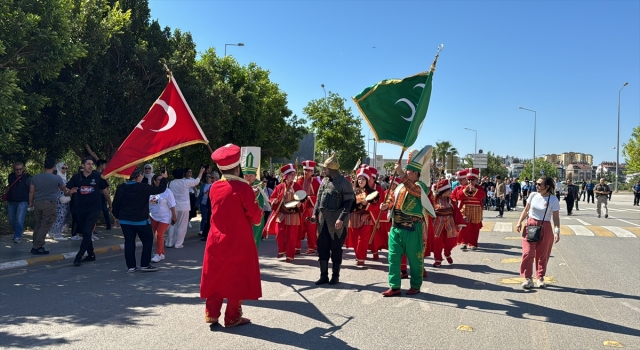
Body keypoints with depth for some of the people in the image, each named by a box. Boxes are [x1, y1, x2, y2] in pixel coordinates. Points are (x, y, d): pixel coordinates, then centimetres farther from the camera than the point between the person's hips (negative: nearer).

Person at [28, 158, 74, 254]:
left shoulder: (35, 177, 5)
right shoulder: (57, 178, -6)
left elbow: (31, 191, 8)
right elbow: (64, 189, 12)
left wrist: (30, 203, 20)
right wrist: (69, 192, 34)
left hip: (37, 203, 5)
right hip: (50, 204, -5)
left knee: (37, 225, 15)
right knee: (45, 226, -2)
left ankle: (36, 245, 20)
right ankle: (37, 247, -4)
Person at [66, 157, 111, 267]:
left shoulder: (98, 176, -6)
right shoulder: (76, 177, 0)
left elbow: (105, 191, 3)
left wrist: (110, 205, 8)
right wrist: (70, 191, -19)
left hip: (94, 209, -4)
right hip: (81, 209, 4)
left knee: (87, 232, -11)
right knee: (85, 233, 13)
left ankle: (78, 257, -7)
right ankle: (91, 255, 27)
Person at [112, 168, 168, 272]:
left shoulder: (121, 188, -1)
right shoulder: (143, 187, -14)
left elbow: (116, 204, 3)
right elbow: (160, 189, -6)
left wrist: (117, 216, 16)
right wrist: (164, 179, 11)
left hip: (125, 220, 5)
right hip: (141, 220, -5)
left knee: (129, 243, 9)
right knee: (147, 241, 8)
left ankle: (131, 266, 11)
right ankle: (145, 265, 8)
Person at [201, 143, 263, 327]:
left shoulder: (214, 187, 2)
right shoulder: (243, 187, -16)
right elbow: (255, 216, -14)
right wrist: (258, 216, 9)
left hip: (217, 240, 5)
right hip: (239, 242, -5)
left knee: (216, 276, 15)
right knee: (237, 278, 7)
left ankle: (211, 314, 19)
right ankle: (233, 317, 14)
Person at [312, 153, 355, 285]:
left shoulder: (345, 182, -10)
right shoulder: (324, 181, 11)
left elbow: (348, 202, -14)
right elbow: (319, 198, 17)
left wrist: (341, 219, -22)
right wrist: (315, 213, 6)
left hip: (337, 221, -6)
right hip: (323, 220, 6)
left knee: (336, 249, 4)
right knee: (322, 248, 7)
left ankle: (335, 276, 17)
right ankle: (324, 275, 18)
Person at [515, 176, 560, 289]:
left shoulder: (553, 199, -8)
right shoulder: (533, 195, 1)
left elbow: (556, 218, -9)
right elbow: (526, 210, 11)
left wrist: (557, 231, -19)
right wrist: (519, 222, 3)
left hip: (544, 228, -2)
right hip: (530, 226, 2)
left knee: (542, 255, 8)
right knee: (528, 253, -3)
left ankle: (540, 278, 23)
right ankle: (527, 278, 4)